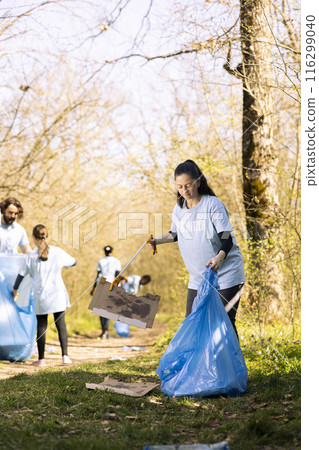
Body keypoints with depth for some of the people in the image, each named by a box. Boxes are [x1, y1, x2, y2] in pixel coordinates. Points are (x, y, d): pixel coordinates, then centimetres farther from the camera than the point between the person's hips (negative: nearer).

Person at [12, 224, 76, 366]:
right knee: (61, 325, 5)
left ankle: (41, 359, 9)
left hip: (40, 296, 0)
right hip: (58, 295, 0)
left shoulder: (32, 255, -3)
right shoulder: (57, 252, -2)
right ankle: (65, 355, -4)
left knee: (41, 326, 7)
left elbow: (22, 273, 4)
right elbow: (73, 262, 13)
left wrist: (15, 288, 20)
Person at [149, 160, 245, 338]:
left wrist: (219, 257, -38)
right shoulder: (179, 208, 3)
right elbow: (176, 234, 21)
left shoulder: (213, 204, -14)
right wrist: (159, 240, 2)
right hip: (198, 277, 6)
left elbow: (227, 239, -18)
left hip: (226, 275, -6)